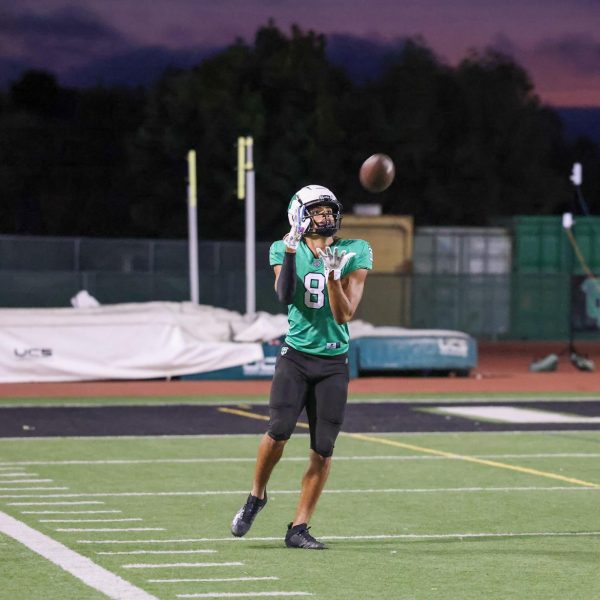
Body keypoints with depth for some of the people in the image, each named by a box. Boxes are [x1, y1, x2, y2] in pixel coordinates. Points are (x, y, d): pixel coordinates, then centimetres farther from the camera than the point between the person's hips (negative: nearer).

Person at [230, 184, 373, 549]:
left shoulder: (353, 254, 0)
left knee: (323, 449, -2)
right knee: (280, 430, -20)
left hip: (333, 364, 1)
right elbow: (284, 296, -16)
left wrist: (333, 276, -21)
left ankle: (299, 528, 7)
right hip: (296, 357, -1)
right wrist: (291, 250, -23)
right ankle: (257, 495, 7)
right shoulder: (286, 250, 2)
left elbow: (344, 315, -6)